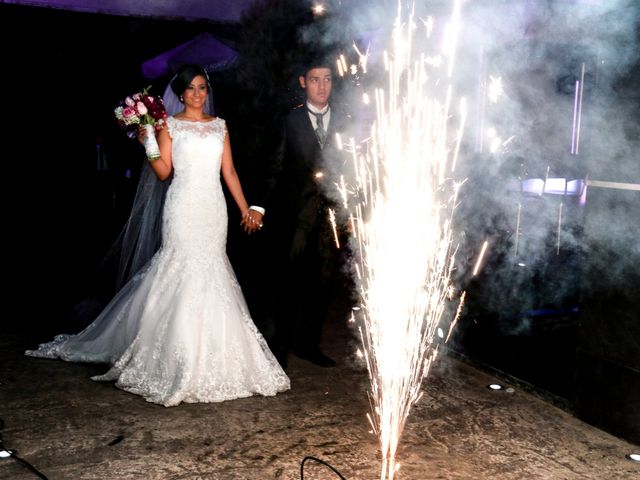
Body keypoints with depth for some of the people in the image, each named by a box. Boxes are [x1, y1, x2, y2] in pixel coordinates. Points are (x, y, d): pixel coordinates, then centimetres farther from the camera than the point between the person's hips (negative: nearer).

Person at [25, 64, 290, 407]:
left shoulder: (219, 125, 14)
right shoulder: (170, 125, 3)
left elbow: (229, 171, 12)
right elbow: (163, 172, -2)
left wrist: (245, 209, 8)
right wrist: (148, 144, -16)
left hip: (213, 208, 4)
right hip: (183, 207, -4)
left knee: (210, 274, 5)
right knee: (183, 273, -6)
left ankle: (212, 357, 15)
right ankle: (180, 361, 4)